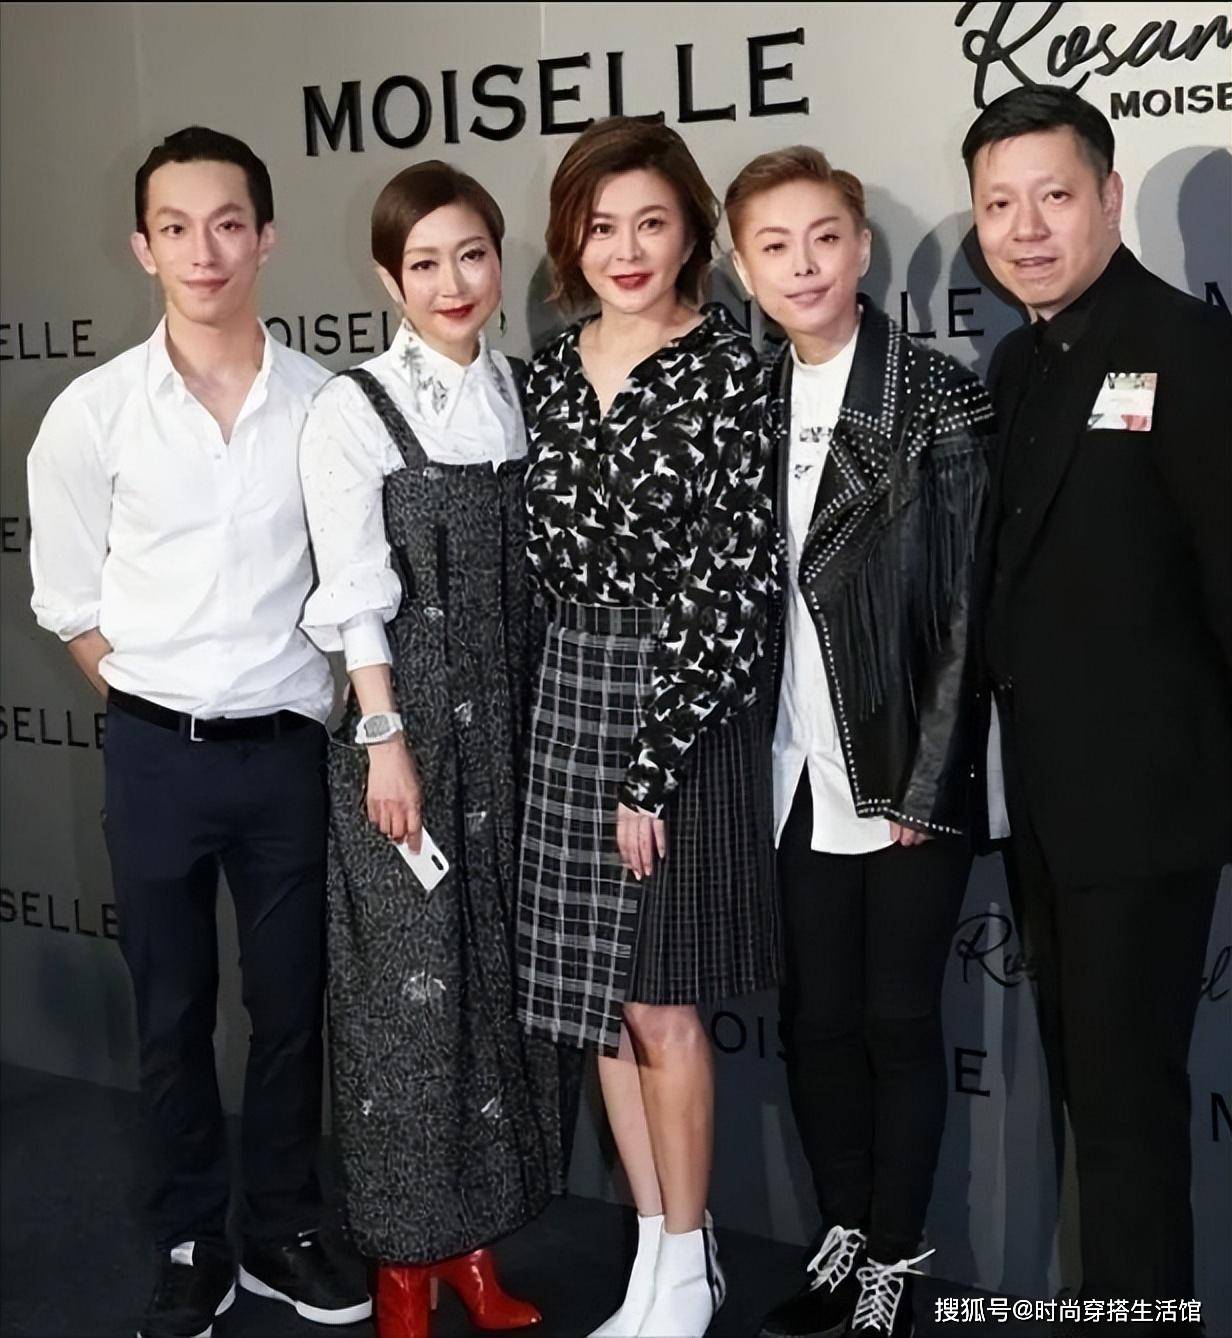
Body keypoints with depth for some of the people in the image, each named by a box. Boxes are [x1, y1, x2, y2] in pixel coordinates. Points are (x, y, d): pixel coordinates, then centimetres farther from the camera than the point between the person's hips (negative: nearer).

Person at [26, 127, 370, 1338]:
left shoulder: (324, 401, -4)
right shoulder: (92, 411, -6)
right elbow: (66, 599, 3)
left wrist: (316, 702, 3)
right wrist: (155, 708, 3)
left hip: (286, 748, 1)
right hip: (155, 753, 0)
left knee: (291, 1004, 11)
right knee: (173, 1013, 11)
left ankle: (282, 1232, 30)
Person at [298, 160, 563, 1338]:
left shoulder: (519, 393, 8)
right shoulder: (355, 411, -6)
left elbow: (529, 570, 10)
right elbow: (353, 595, -9)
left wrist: (535, 724, 7)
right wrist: (387, 739, -12)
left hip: (507, 721, 5)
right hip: (403, 720, -4)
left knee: (498, 973, 9)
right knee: (408, 984, 1)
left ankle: (474, 1238, 24)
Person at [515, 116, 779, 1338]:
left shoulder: (728, 367, -10)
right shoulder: (550, 371, 8)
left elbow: (732, 583, -14)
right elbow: (547, 558, 11)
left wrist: (654, 764, -15)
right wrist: (571, 708, 3)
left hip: (684, 701, -6)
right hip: (568, 695, 6)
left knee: (657, 1001, 1)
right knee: (595, 995, 11)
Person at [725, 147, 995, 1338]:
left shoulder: (939, 397, -8)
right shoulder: (751, 403, 6)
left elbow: (971, 601, -10)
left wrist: (926, 783, -12)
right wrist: (758, 754, 2)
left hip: (907, 772, -4)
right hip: (802, 774, 4)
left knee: (899, 1019, 7)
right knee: (816, 1018, 13)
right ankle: (842, 1241, 31)